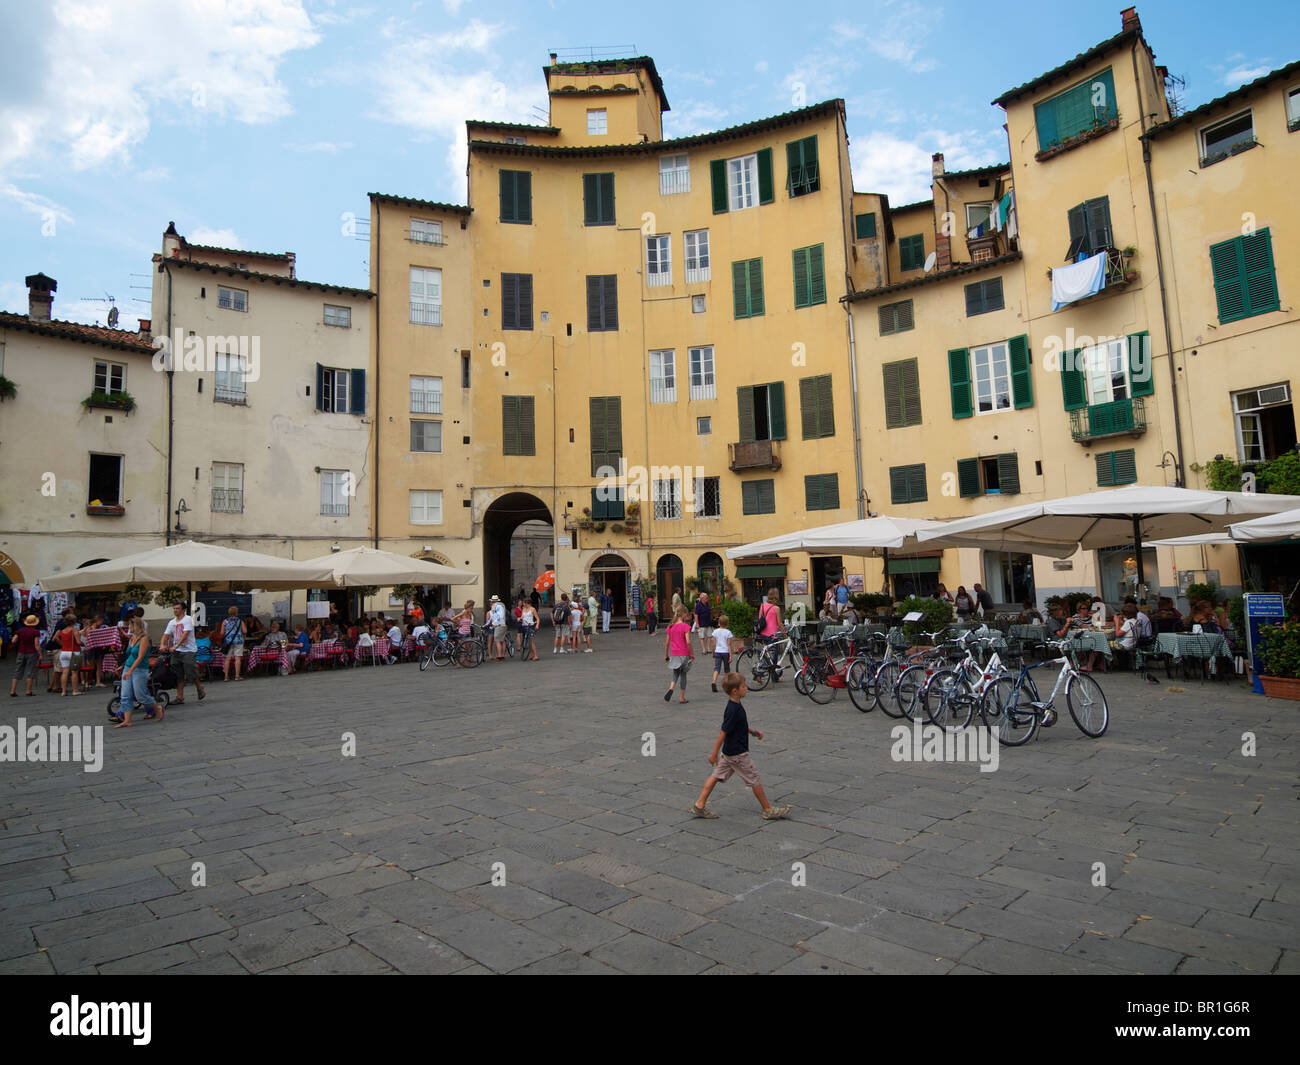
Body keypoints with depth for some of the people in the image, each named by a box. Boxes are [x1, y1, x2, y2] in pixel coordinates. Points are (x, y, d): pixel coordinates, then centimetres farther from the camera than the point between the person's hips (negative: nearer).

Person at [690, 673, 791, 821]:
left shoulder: (736, 705, 4)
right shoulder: (733, 710, -26)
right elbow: (723, 733, -23)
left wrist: (752, 732, 16)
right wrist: (714, 754, -19)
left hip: (729, 752, 9)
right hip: (738, 753, -9)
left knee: (717, 776, 12)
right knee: (754, 780, 4)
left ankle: (699, 805, 16)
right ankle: (768, 810, 17)